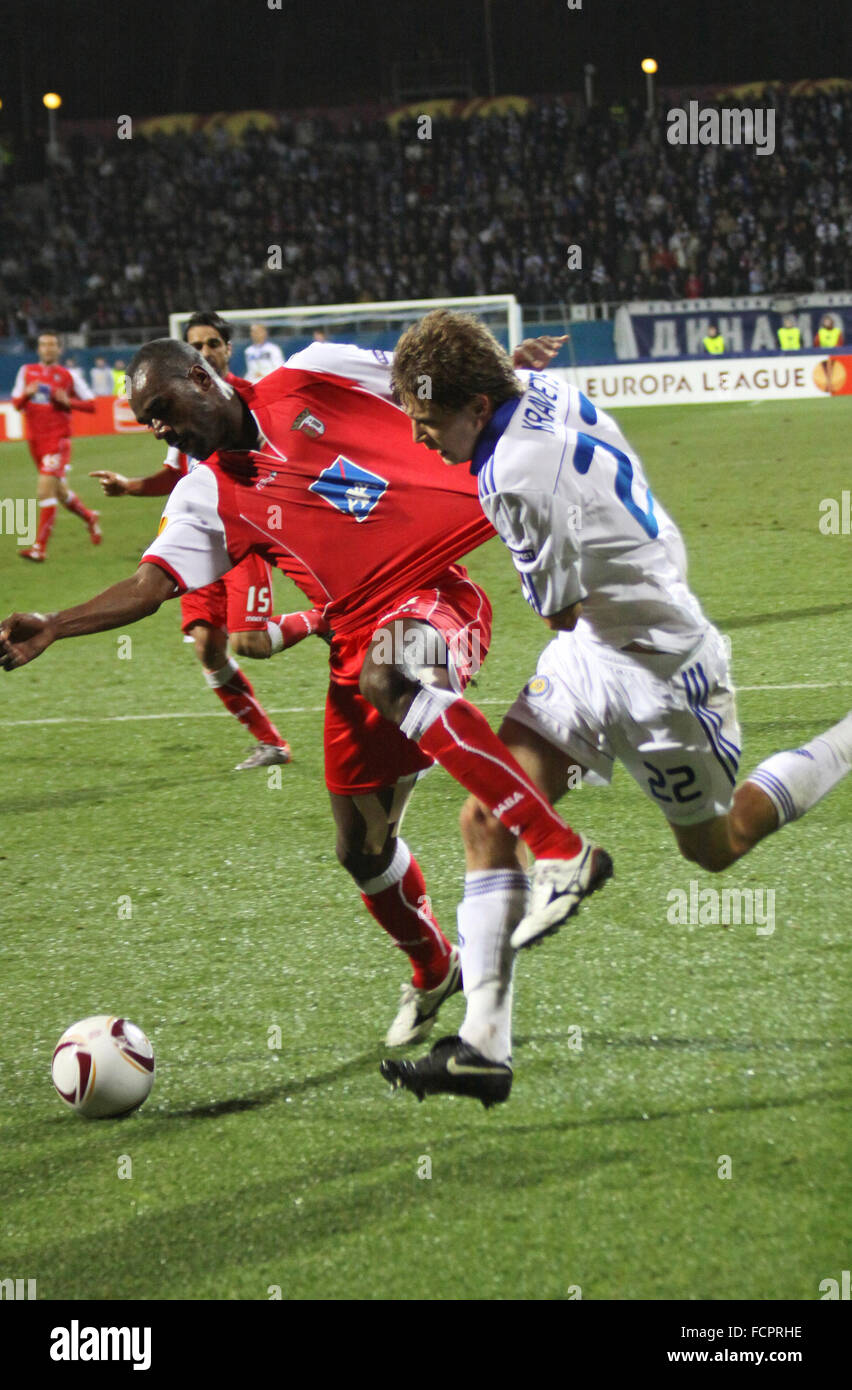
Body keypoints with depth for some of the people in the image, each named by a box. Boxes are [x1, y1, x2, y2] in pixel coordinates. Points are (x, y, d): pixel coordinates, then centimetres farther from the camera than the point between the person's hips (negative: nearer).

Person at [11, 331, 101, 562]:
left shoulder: (69, 376, -1)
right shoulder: (27, 372, 9)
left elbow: (90, 404, 3)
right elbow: (16, 404, 10)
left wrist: (68, 401, -14)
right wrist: (27, 394, -11)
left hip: (57, 439, -5)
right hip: (35, 439, 5)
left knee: (45, 489, -17)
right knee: (60, 491, 16)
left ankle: (40, 547, -18)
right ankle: (90, 518, 43)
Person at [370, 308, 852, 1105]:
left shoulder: (519, 473, -31)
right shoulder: (542, 392, -6)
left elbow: (562, 613, -19)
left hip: (655, 669, -9)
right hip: (588, 654, 9)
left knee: (715, 846, 14)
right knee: (487, 821, -3)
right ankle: (483, 1047, -4)